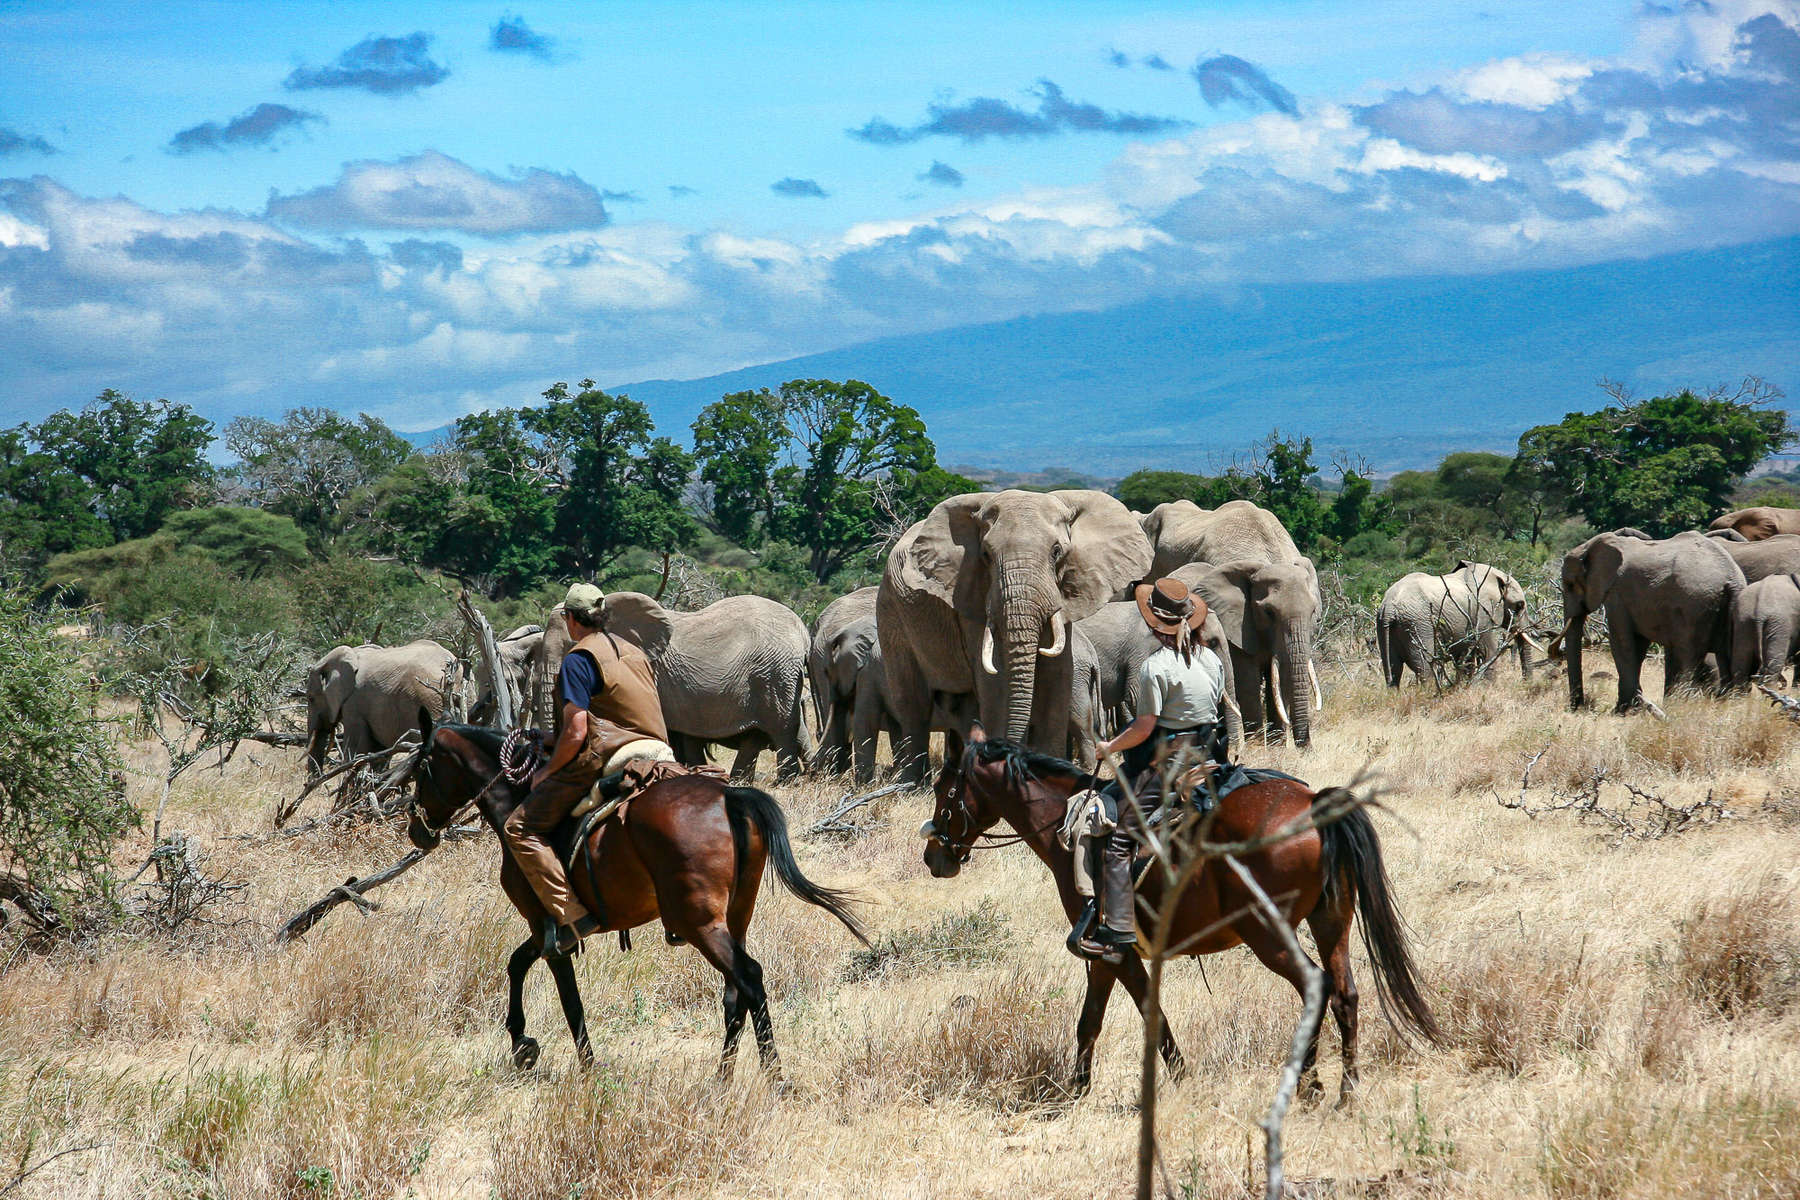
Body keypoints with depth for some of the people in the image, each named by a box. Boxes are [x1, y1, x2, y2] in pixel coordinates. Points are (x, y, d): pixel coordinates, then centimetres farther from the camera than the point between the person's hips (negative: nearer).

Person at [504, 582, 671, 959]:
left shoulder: (579, 660, -8)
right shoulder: (635, 653, 18)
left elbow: (575, 733, -14)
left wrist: (547, 772, -1)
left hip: (604, 758, -8)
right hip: (658, 754, 8)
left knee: (521, 829, -5)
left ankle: (570, 914, -17)